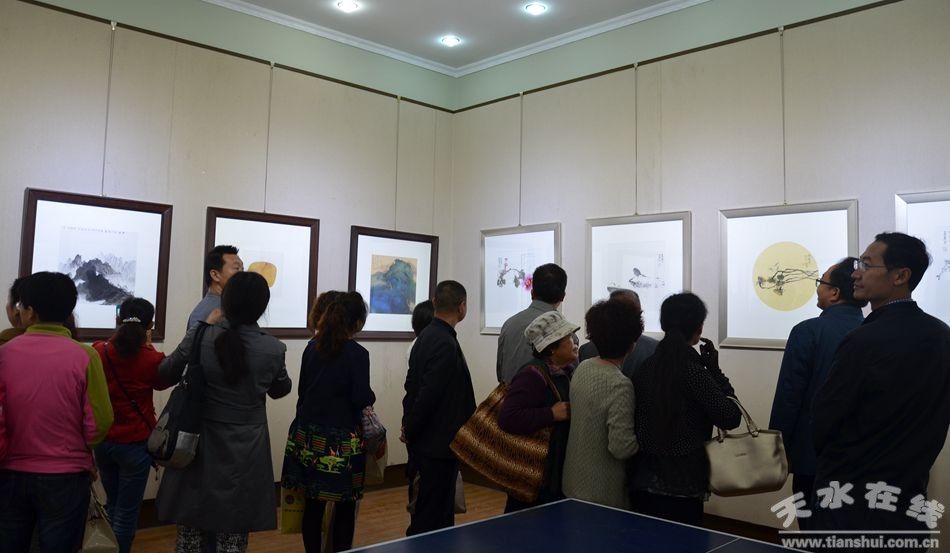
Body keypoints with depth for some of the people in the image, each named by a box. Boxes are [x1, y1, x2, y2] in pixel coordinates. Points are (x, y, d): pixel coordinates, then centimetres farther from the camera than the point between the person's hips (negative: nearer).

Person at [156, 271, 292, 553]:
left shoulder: (199, 337, -11)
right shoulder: (273, 349, -12)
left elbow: (164, 377, 6)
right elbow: (280, 390, 7)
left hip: (199, 449, 1)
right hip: (244, 455, -1)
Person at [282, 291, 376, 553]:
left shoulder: (312, 347, 5)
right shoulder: (358, 354, -12)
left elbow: (302, 389, 11)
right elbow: (362, 399, -13)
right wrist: (371, 396, 8)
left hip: (309, 434, 5)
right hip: (341, 440, -5)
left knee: (313, 503, 12)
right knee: (345, 506, 7)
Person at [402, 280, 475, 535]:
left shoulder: (426, 336, 9)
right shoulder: (446, 344, -21)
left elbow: (413, 385, 13)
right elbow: (428, 393, -23)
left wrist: (409, 426, 14)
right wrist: (410, 430, -10)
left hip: (424, 440, 9)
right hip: (437, 442, -9)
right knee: (432, 517, 1)